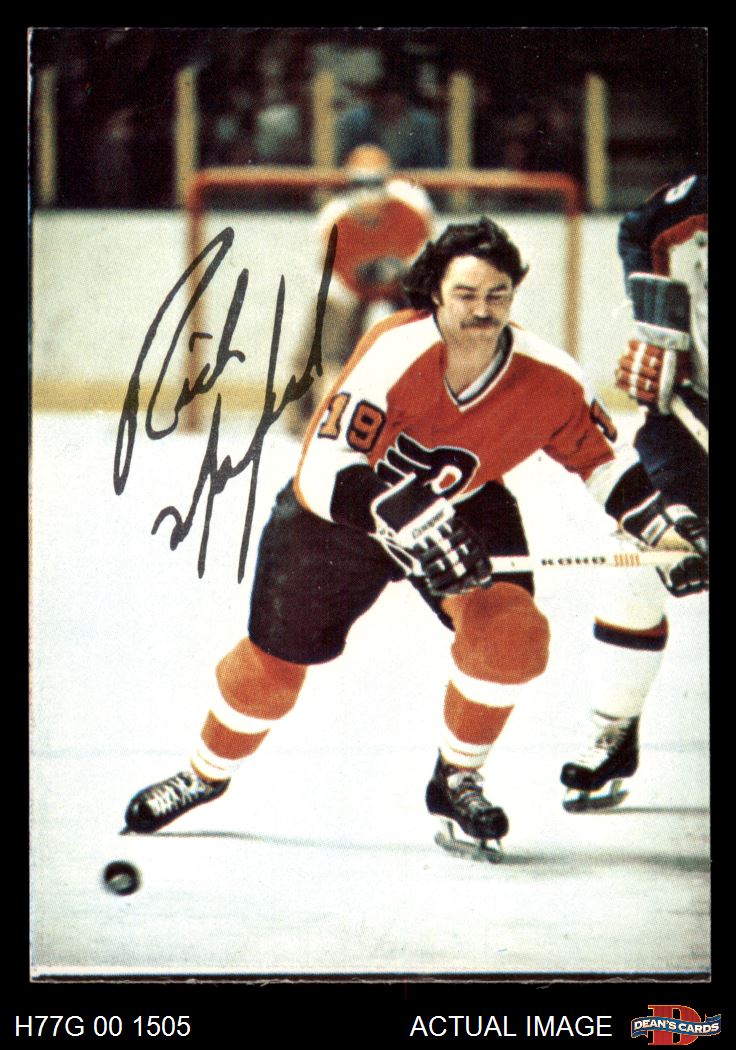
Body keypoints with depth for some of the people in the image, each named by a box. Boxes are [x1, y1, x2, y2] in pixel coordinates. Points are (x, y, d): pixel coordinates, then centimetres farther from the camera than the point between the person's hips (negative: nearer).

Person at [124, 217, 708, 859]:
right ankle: (207, 775, 38)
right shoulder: (394, 353, -35)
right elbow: (326, 469, -37)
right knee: (274, 659, 7)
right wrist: (409, 520, -49)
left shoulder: (549, 380, -24)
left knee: (510, 627, -24)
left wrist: (662, 523, -15)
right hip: (339, 510, -2)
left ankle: (457, 781, 0)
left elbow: (600, 456, -4)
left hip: (465, 507, 2)